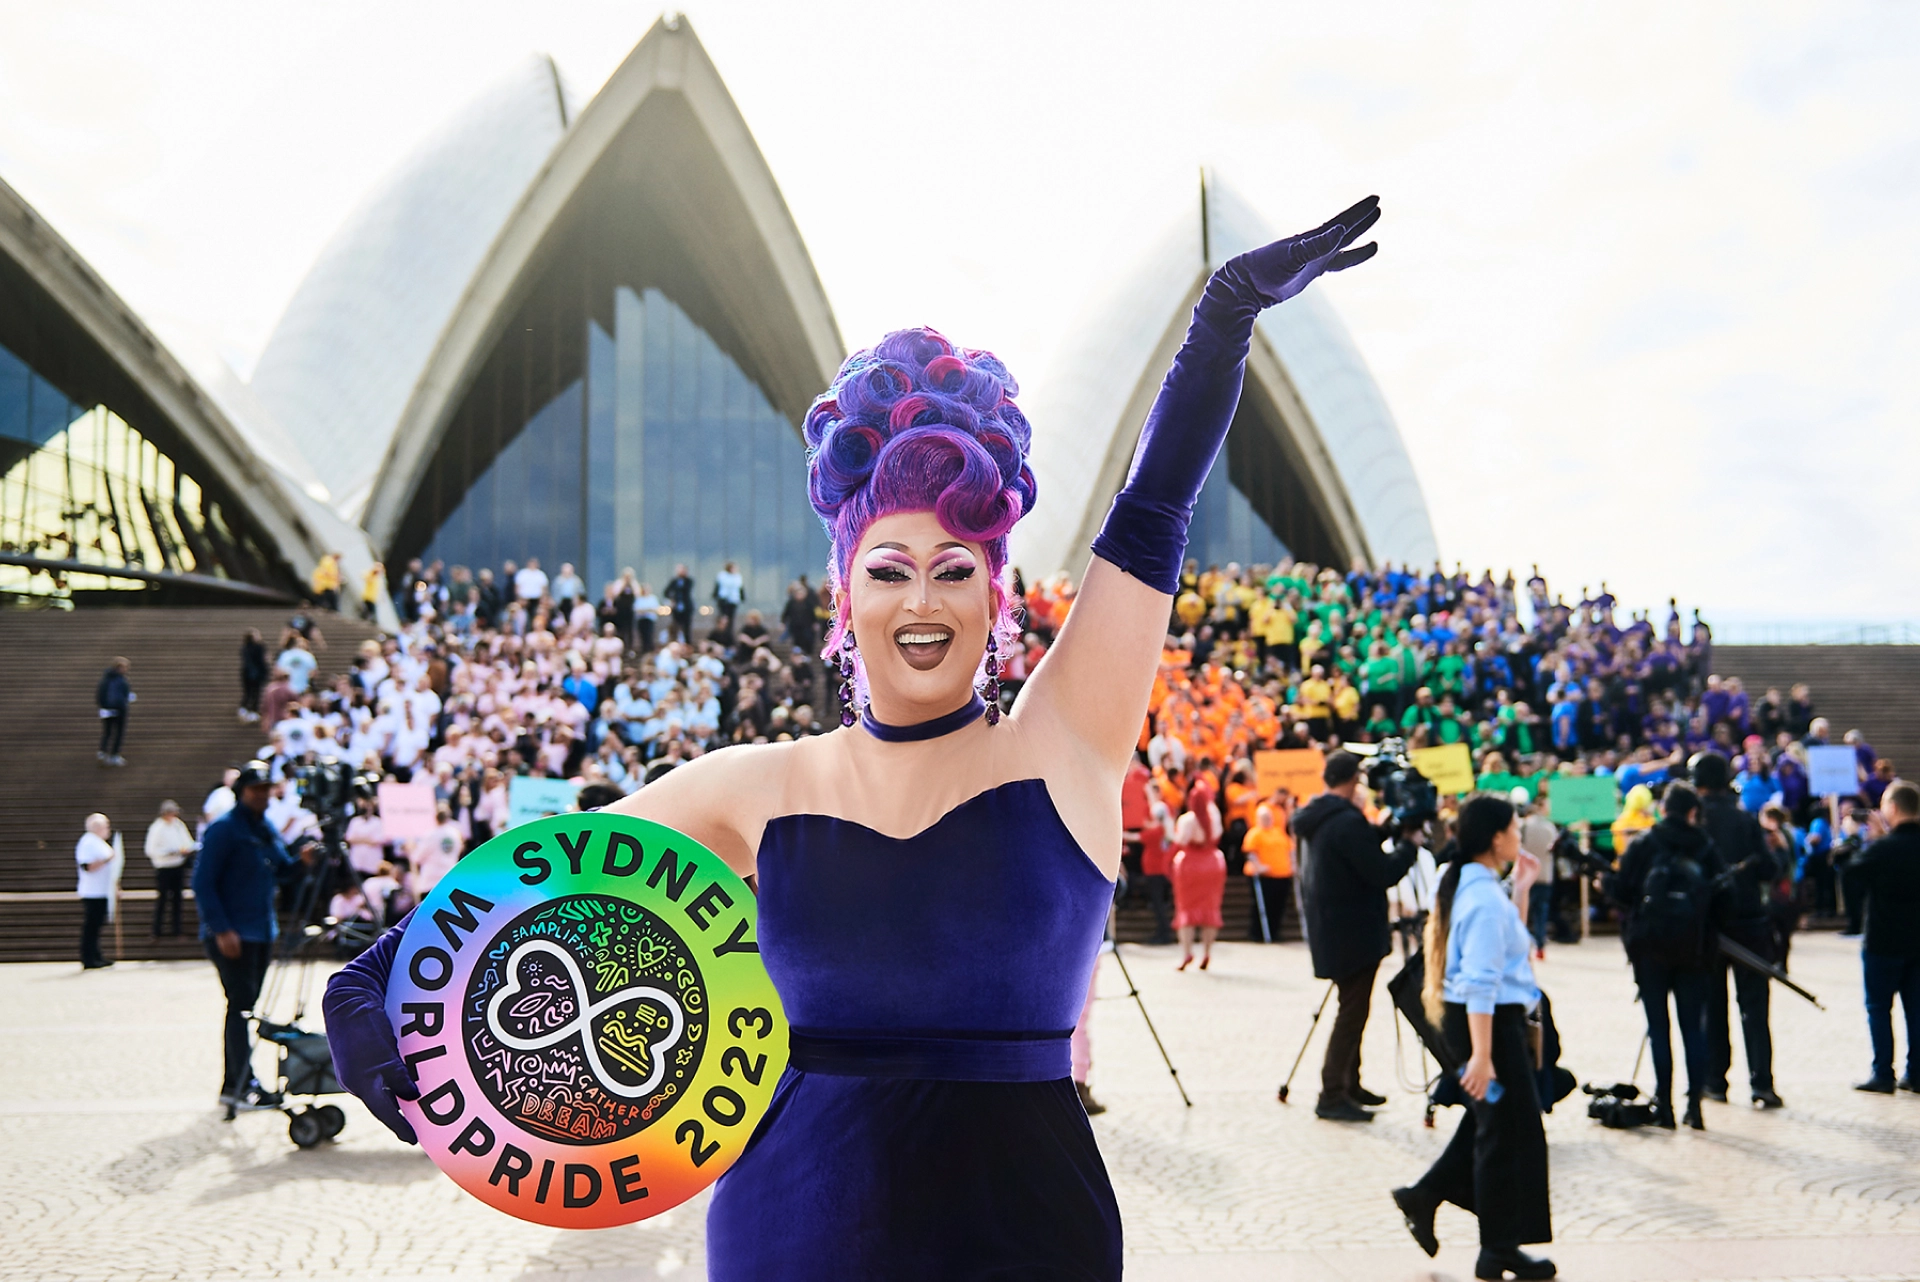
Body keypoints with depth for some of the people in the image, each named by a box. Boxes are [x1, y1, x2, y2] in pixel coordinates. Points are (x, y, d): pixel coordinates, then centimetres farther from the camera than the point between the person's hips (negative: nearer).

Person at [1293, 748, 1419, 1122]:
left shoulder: (1315, 819, 9)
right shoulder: (1348, 821, -21)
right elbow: (1382, 873, -20)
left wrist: (1380, 831, 12)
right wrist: (1409, 846, -6)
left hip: (1330, 929, 10)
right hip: (1352, 932, -10)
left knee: (1353, 1007, 18)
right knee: (1353, 1010, -5)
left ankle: (1350, 1086, 25)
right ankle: (1332, 1095, -4)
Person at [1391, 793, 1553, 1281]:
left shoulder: (1474, 886, 9)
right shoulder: (1485, 899, -22)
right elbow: (1480, 982, -26)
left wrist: (1521, 889, 17)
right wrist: (1481, 1053, -28)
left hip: (1496, 1018, 10)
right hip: (1488, 1021, -10)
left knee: (1490, 1122, 21)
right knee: (1509, 1132, 2)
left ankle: (1424, 1196, 26)